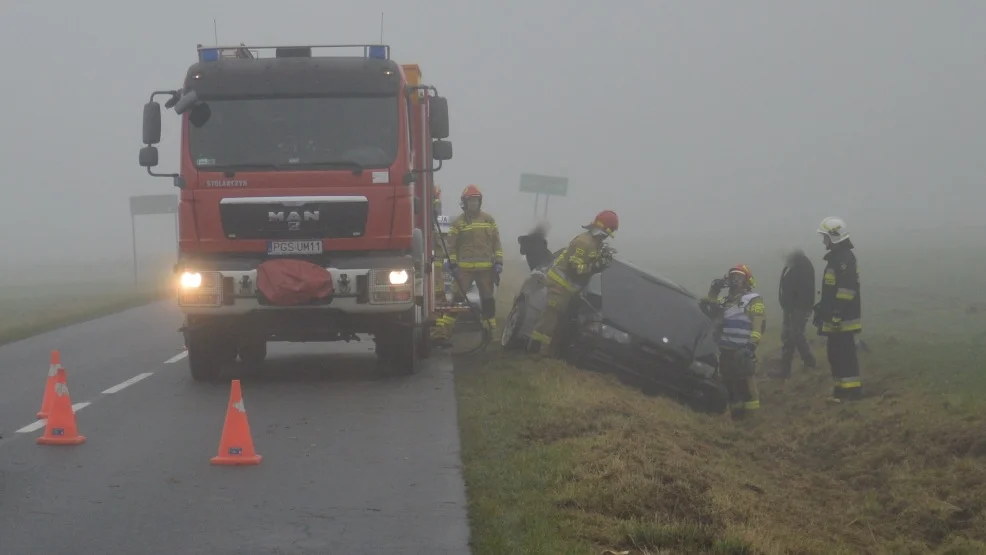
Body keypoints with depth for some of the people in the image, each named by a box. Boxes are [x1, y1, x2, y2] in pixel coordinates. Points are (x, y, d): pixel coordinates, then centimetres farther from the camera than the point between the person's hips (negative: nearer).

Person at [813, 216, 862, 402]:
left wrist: (837, 314, -25)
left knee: (844, 353, -8)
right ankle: (842, 387, 20)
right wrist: (822, 308, 23)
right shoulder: (836, 257, 17)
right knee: (835, 352, 14)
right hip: (835, 317, 10)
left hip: (843, 318, -10)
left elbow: (847, 289, -23)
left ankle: (852, 389, -5)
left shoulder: (844, 258, -16)